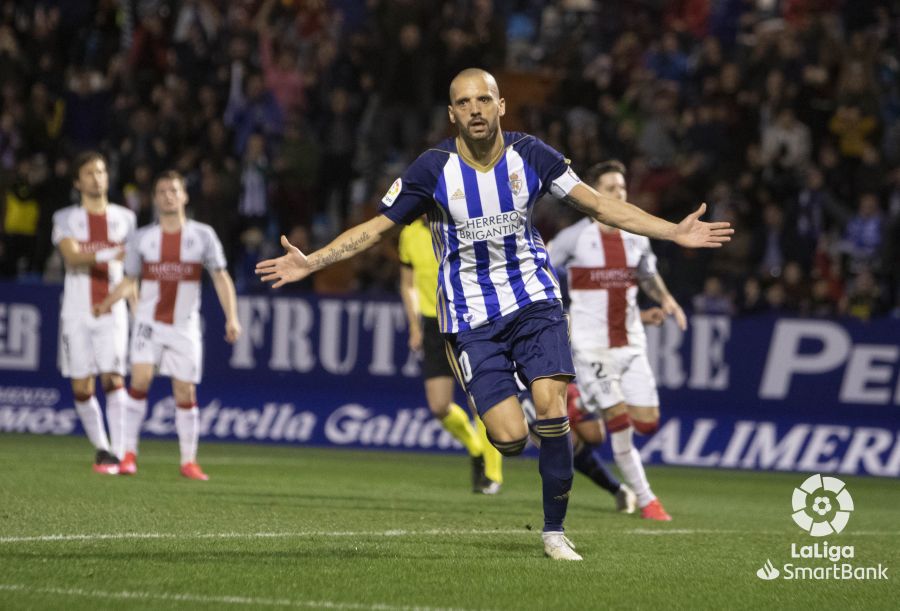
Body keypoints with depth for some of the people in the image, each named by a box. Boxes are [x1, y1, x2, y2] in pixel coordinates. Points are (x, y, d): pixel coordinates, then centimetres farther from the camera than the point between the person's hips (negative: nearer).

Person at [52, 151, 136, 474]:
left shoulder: (124, 217, 10)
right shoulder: (65, 218, 3)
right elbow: (72, 256, -16)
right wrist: (107, 255, -31)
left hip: (112, 312, 0)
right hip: (77, 312, 0)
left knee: (114, 379, -15)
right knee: (82, 388, 0)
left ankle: (119, 452, -19)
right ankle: (101, 448, 18)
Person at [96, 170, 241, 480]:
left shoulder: (202, 235, 0)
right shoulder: (142, 238, 3)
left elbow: (221, 278, 0)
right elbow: (129, 280, 9)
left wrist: (231, 317, -10)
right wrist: (106, 303, -8)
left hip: (184, 326, 0)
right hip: (149, 321, 0)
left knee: (185, 391, 0)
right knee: (140, 378, -18)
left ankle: (188, 461, 11)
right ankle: (129, 453, -11)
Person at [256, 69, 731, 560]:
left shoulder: (531, 155, -4)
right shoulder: (434, 168, -9)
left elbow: (598, 204, 5)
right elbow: (377, 227, -1)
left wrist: (675, 232, 1)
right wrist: (310, 262, -10)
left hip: (533, 298, 1)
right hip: (471, 315, -1)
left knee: (552, 411, -18)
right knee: (510, 437, -14)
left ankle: (554, 531, -1)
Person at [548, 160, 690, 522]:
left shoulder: (636, 239, 7)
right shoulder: (574, 238, -8)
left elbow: (648, 275, 25)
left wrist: (665, 299, 6)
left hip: (631, 344, 5)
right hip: (591, 346, -5)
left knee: (647, 422, -3)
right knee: (620, 423, -12)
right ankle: (645, 499, 2)